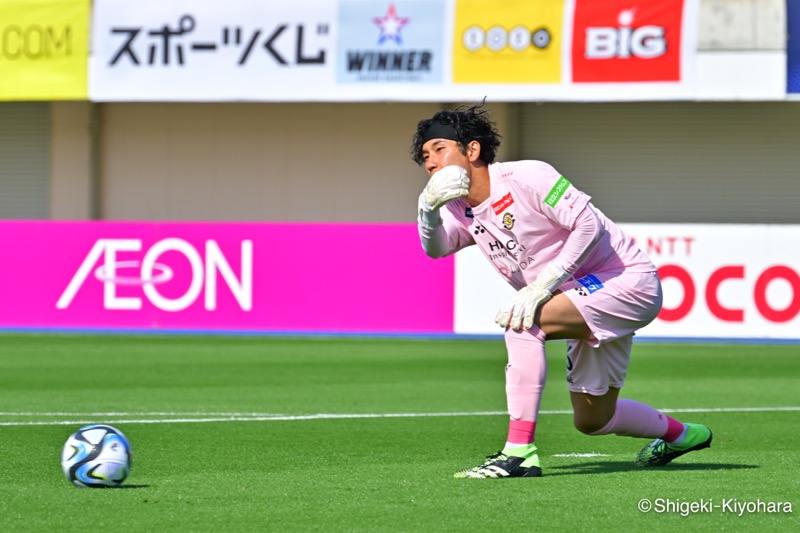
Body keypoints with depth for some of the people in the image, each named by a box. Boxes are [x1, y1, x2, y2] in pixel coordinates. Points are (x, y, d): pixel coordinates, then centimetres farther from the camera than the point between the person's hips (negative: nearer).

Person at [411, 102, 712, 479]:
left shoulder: (524, 177, -19)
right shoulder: (463, 212, 5)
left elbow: (588, 224, -24)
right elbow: (435, 247, -12)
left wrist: (542, 286, -28)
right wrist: (428, 207, -31)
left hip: (627, 281, -9)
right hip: (585, 303, 9)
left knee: (521, 320, -30)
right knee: (591, 420, 18)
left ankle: (520, 452, -31)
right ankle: (679, 434, 48)